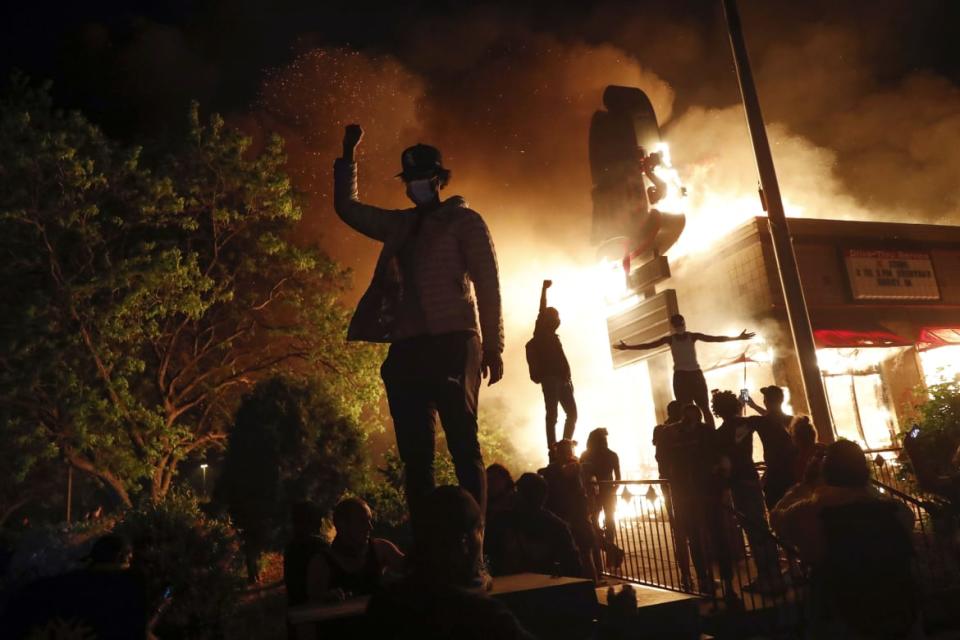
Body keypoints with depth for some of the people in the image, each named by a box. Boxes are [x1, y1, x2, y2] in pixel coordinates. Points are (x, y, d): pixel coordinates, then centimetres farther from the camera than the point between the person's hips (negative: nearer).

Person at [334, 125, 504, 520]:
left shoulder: (464, 220, 6)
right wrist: (349, 155, 26)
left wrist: (493, 346, -7)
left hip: (452, 344, -5)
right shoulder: (400, 225, 21)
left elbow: (488, 283, -1)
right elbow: (347, 208, 33)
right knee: (415, 454, 4)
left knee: (463, 447, -10)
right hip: (407, 349, 6)